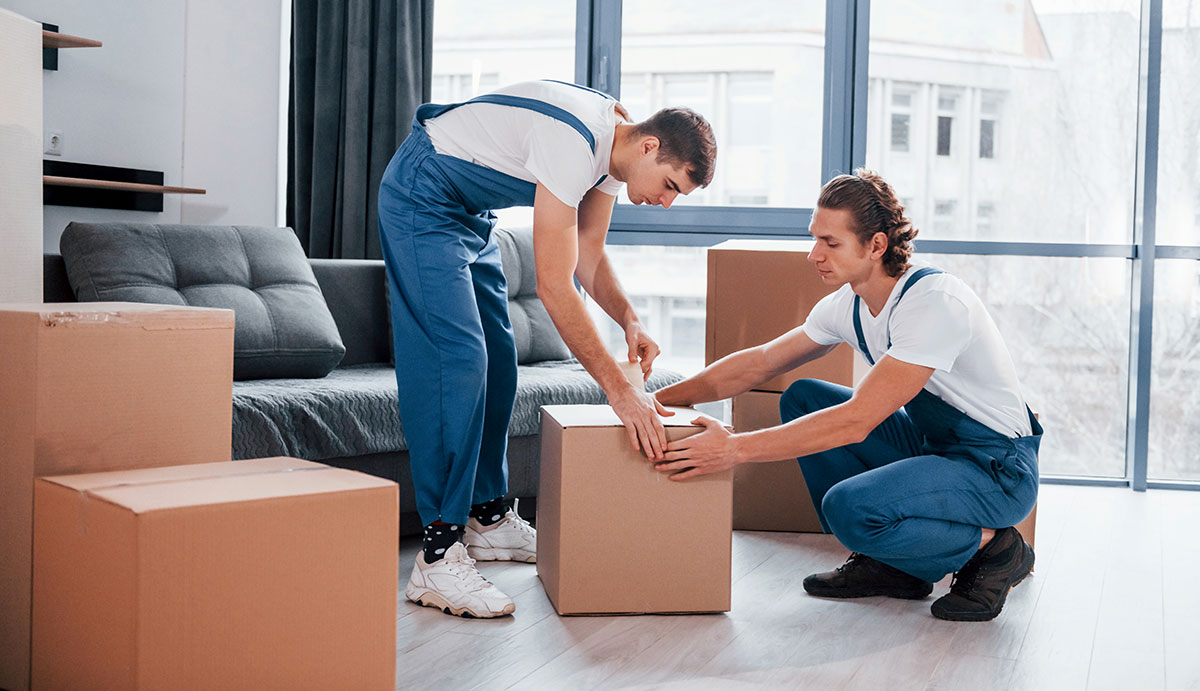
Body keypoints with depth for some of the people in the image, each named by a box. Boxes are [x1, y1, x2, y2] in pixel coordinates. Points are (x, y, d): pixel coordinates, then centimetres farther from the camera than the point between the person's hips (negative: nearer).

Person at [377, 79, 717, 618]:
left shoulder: (613, 147, -1)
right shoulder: (573, 143, -31)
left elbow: (589, 255, 7)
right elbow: (554, 286, -34)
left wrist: (630, 321, -12)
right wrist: (618, 390, -33)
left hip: (469, 211, 10)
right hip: (421, 197, -10)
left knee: (496, 359, 9)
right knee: (456, 359, -19)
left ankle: (487, 518, 19)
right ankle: (438, 558, -20)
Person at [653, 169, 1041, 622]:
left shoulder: (936, 303, -27)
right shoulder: (848, 305, -1)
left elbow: (857, 421, -32)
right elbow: (760, 363, 8)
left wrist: (737, 448, -33)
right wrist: (660, 399, 1)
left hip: (998, 468, -9)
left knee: (849, 507, -30)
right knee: (802, 399, 3)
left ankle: (992, 548, -4)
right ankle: (887, 564, 6)